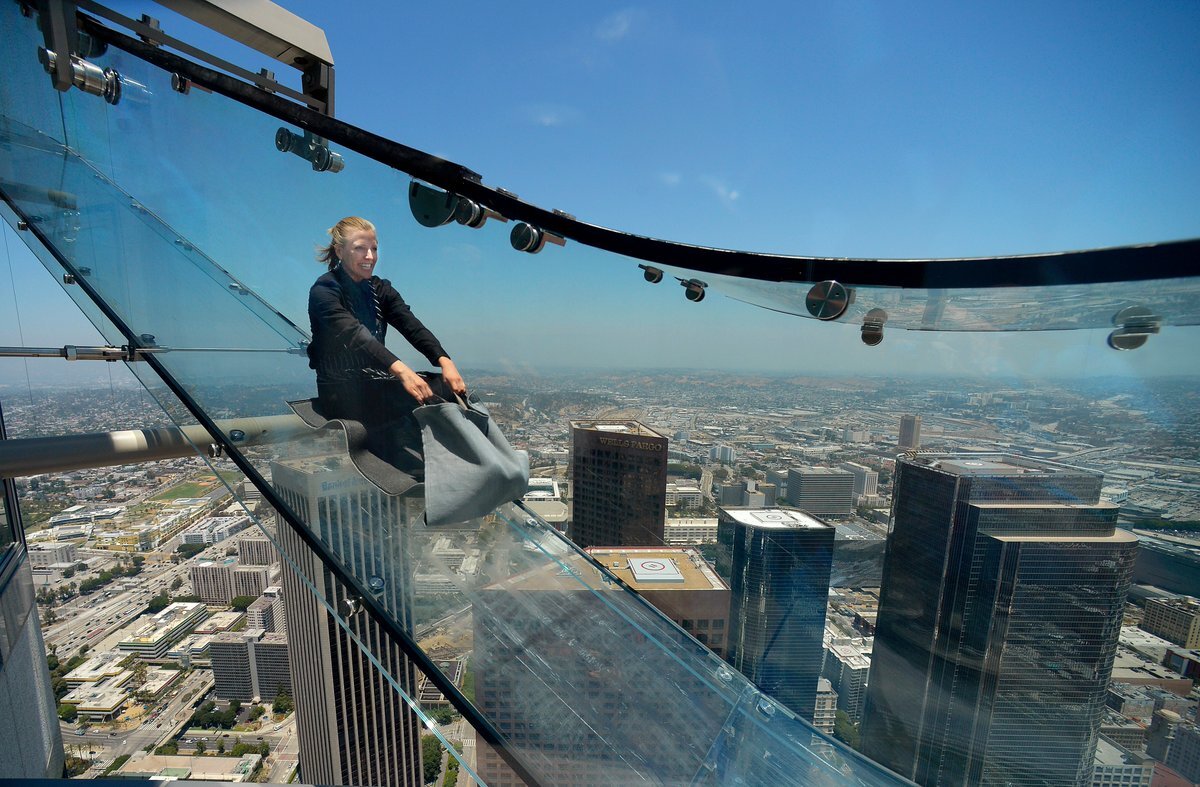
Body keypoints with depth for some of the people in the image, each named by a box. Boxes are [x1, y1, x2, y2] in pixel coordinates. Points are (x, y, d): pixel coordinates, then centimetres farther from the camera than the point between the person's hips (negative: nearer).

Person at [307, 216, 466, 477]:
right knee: (424, 396, -26)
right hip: (342, 392, -6)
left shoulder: (379, 289, 11)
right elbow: (355, 335, -27)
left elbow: (413, 326, -7)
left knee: (451, 387, -15)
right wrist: (399, 368, -44)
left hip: (375, 382, 6)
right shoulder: (324, 291, -7)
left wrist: (444, 360, -25)